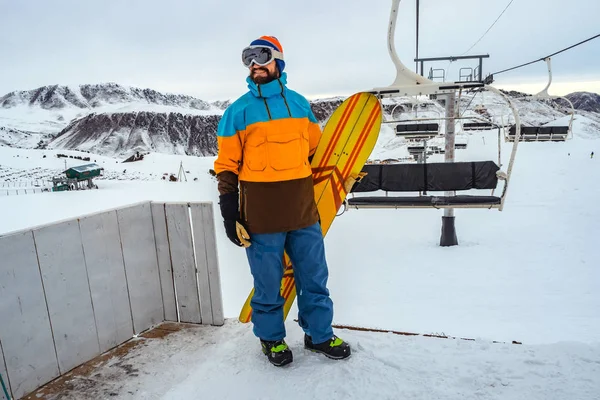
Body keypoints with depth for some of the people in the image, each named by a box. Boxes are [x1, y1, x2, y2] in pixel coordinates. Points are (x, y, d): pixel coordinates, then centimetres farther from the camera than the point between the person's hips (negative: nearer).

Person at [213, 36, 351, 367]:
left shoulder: (299, 103, 9)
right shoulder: (238, 111, -1)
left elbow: (315, 150, 17)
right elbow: (227, 165, 0)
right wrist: (229, 214, -5)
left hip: (303, 209, 4)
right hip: (261, 215, -3)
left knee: (314, 278, 13)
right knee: (268, 284, 10)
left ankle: (319, 334, 33)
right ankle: (271, 338, 32)